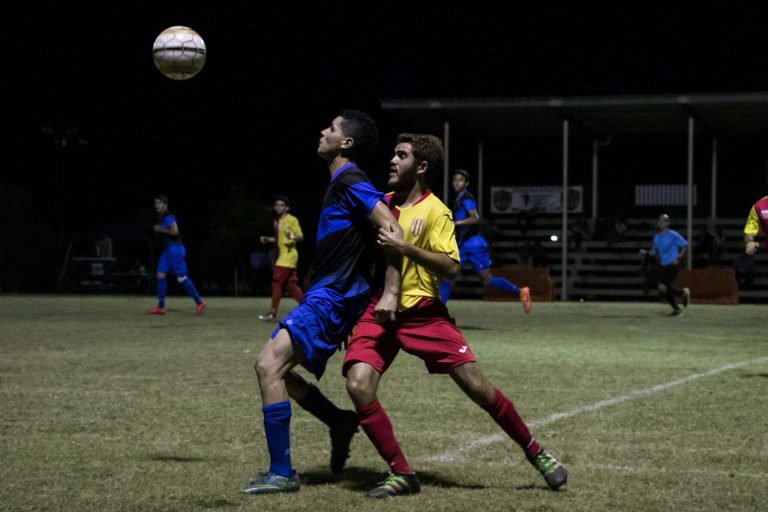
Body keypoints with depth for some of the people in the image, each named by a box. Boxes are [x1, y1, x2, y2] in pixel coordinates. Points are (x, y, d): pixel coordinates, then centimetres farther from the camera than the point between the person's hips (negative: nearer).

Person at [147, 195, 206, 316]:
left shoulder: (168, 216, -13)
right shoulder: (161, 217, 17)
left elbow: (174, 231, -25)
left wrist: (160, 229, -16)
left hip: (175, 249, -10)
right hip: (168, 250, 10)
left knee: (181, 277, -9)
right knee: (160, 274, 3)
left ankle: (199, 302, -3)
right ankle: (161, 307, 3)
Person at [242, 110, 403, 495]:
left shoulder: (351, 182, -13)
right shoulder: (340, 184, 18)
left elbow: (393, 231, -23)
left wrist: (390, 294, -27)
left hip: (332, 298, -10)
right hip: (324, 296, 10)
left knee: (269, 366, -17)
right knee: (275, 369, 13)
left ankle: (282, 473, -14)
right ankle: (340, 423, 22)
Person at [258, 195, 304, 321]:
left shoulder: (292, 220, -8)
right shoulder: (277, 221, 16)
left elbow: (301, 237, -12)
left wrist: (292, 237, -32)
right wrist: (267, 239, 12)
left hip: (289, 255, -9)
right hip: (282, 255, 9)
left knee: (277, 282, -10)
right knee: (291, 285, 7)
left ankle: (272, 313, -8)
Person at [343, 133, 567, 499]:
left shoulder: (435, 211, -5)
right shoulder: (382, 203, 12)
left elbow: (451, 267, -17)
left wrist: (406, 248, -26)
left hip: (423, 313, -4)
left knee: (476, 385, -7)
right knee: (358, 385, -19)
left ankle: (536, 453, 15)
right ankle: (402, 474, -6)